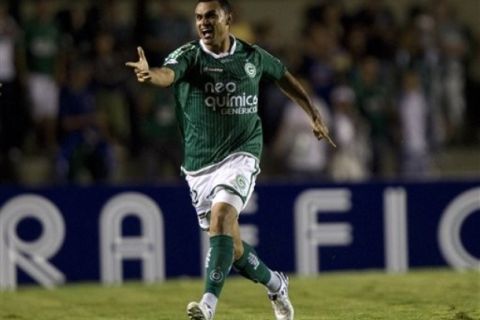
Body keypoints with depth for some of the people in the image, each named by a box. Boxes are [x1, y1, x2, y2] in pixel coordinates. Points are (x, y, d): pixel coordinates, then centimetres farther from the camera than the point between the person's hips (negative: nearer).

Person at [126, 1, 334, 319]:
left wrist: (314, 114, 26)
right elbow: (169, 73, -29)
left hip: (240, 153, -2)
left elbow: (284, 77, 23)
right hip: (199, 163, 2)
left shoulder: (252, 56, 2)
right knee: (229, 243, 7)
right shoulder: (188, 55, -5)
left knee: (221, 216, -27)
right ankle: (276, 285, 35)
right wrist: (151, 74, -53)